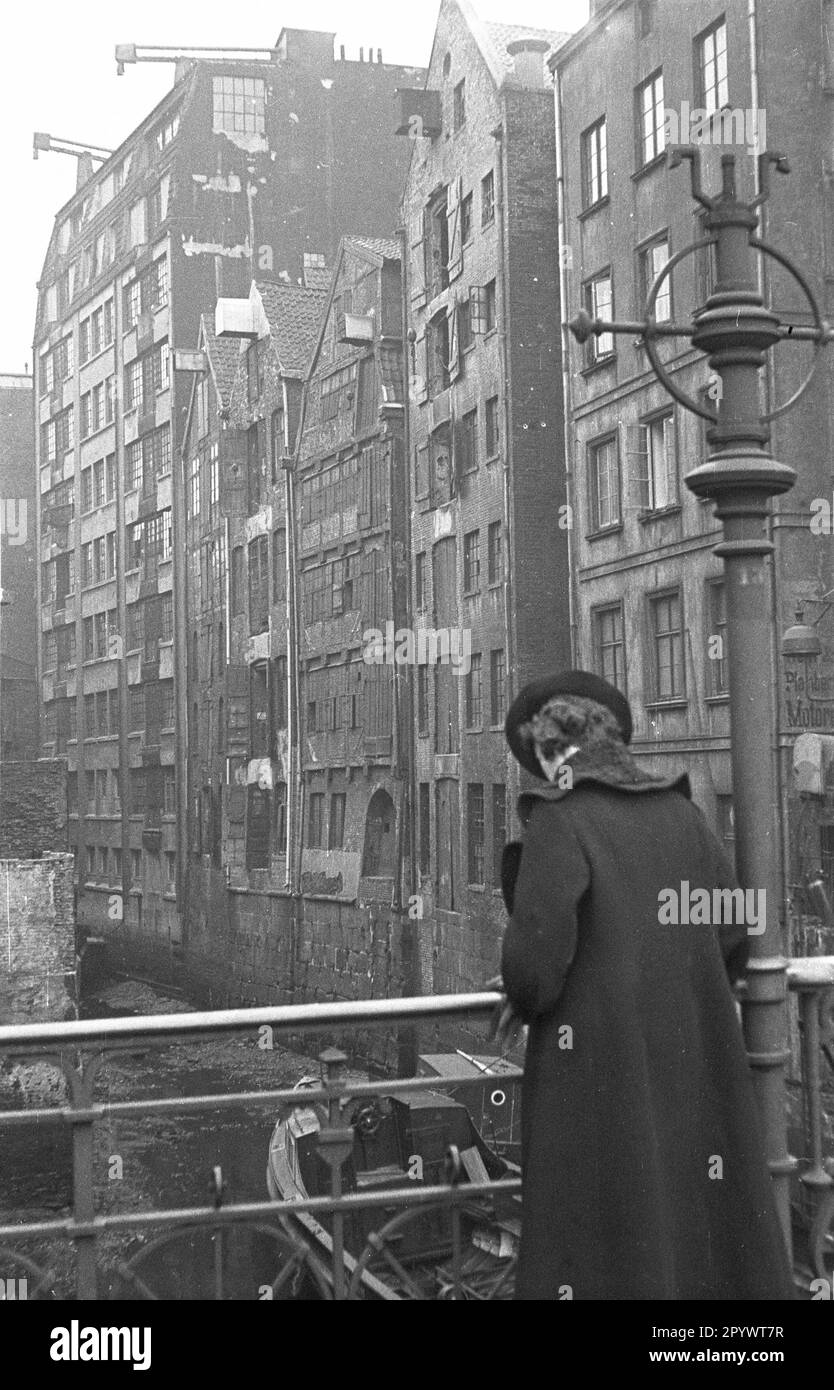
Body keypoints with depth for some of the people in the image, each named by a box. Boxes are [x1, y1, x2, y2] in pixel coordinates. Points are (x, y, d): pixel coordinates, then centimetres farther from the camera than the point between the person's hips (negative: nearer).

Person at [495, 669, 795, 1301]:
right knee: (705, 1219, 13)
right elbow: (731, 939, 7)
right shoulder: (681, 814, 5)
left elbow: (536, 956, -18)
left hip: (599, 1066, -5)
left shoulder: (559, 824, -12)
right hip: (689, 1057, 5)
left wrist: (524, 1001, 3)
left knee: (610, 1244, 3)